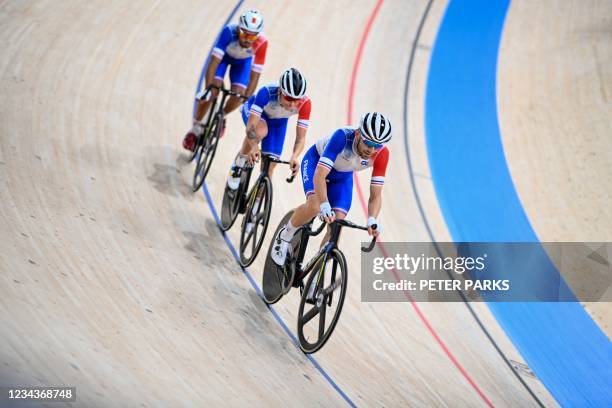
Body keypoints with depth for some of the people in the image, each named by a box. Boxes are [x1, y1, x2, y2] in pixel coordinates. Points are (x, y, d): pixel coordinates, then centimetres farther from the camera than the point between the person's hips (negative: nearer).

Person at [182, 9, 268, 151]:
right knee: (213, 90, -20)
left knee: (238, 96, -14)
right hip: (223, 55, -1)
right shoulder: (229, 32, -41)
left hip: (243, 61, 1)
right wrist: (208, 88, -45)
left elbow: (255, 75, -32)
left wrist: (246, 98, -33)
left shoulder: (261, 43, -38)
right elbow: (214, 61, -40)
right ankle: (196, 128, 0)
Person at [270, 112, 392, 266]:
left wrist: (372, 220, -44)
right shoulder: (343, 137, -41)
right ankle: (284, 236, -4)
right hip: (316, 161, -4)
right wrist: (325, 207, -60)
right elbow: (319, 176, -45)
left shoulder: (382, 154, -30)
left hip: (342, 176, 4)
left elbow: (376, 195, -24)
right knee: (315, 206, -31)